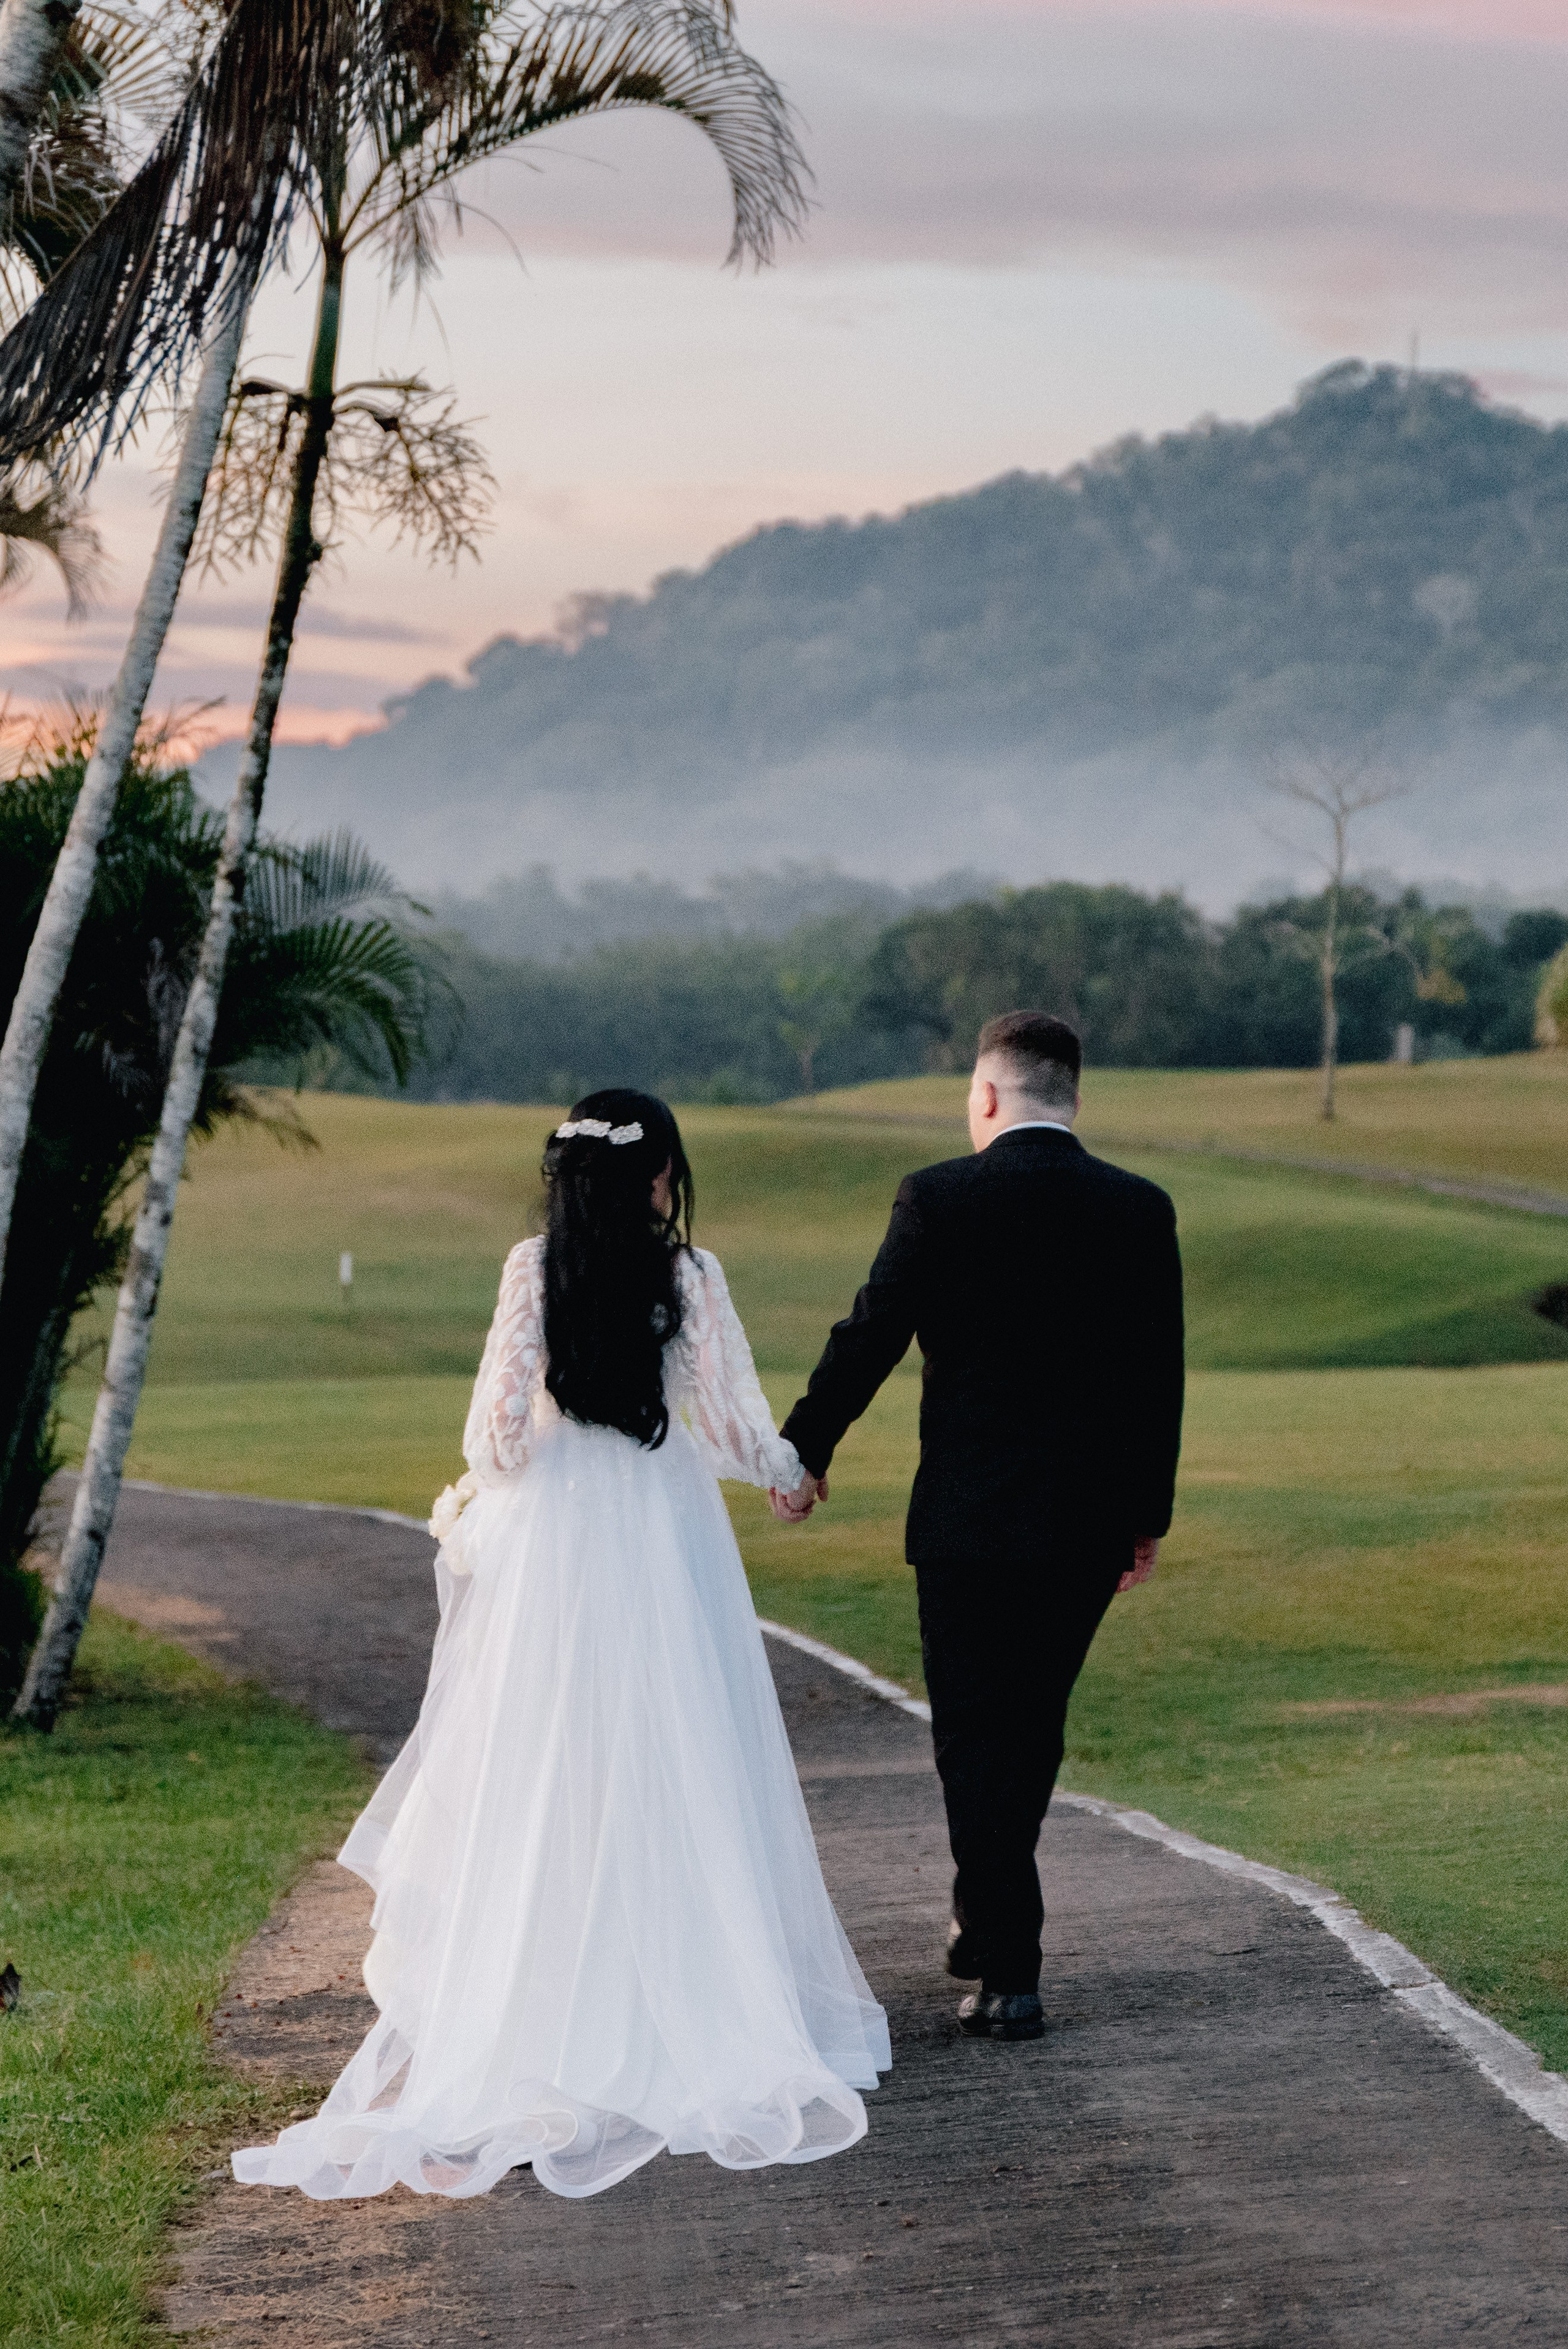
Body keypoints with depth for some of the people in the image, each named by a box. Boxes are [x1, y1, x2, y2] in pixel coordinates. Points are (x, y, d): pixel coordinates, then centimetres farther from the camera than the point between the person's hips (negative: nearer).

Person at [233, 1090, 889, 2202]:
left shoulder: (535, 1269, -6)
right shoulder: (691, 1274, -6)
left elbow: (502, 1422, -7)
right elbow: (730, 1421, -2)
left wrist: (480, 1499, 13)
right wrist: (787, 1473, 18)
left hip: (552, 1539, 1)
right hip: (666, 1534, 0)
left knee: (548, 1773, 8)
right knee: (676, 1770, 7)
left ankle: (537, 1997, 10)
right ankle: (693, 1993, 10)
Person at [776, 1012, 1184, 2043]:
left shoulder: (940, 1199, -9)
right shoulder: (1142, 1209, 1)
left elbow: (869, 1339, -6)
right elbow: (1161, 1374, 5)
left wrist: (803, 1454, 8)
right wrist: (1149, 1515, 15)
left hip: (969, 1520, -4)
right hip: (1093, 1524, 4)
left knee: (975, 1737, 4)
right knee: (1033, 1724, 20)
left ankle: (1010, 1976, -1)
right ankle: (987, 1921, 35)